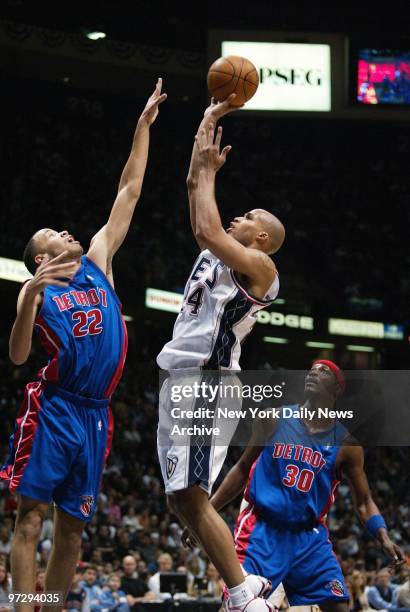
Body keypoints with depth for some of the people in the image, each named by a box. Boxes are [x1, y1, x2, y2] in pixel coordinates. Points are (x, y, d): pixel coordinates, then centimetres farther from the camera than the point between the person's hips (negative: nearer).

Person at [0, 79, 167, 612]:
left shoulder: (98, 262, 17)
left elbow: (129, 193, 19)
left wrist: (143, 126, 18)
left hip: (94, 416, 5)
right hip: (52, 410, -5)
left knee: (72, 527, 7)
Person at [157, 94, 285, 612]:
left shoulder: (259, 266, -3)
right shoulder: (217, 254, 21)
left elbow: (206, 229, -18)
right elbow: (194, 191, 23)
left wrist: (210, 168, -6)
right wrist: (207, 129, 19)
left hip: (208, 382, -9)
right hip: (181, 380, 9)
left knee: (190, 497, -16)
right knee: (184, 501, 6)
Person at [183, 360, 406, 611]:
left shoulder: (346, 443, 3)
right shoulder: (274, 419, 3)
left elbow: (364, 502, 6)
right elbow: (243, 469, 11)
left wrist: (384, 538, -12)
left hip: (310, 537, 1)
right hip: (261, 529, -1)